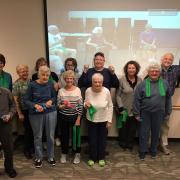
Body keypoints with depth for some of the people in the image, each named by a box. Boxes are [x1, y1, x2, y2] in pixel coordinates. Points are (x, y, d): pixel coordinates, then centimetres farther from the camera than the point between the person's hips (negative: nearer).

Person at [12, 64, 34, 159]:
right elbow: (15, 100, -9)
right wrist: (20, 113, -10)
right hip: (24, 110, -3)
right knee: (28, 130, 6)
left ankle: (32, 146, 33)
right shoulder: (16, 84, -8)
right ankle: (26, 150, 26)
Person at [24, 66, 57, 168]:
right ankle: (39, 158, 29)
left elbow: (55, 96, 11)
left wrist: (51, 101, -10)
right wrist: (35, 105, -22)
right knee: (38, 136, 10)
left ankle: (51, 157, 29)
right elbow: (26, 100, -6)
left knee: (51, 136, 9)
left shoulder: (50, 84, -2)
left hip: (51, 112, 2)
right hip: (36, 114, -1)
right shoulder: (32, 85, -8)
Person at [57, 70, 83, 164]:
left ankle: (77, 154, 30)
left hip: (75, 117, -1)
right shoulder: (61, 91, -4)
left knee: (76, 135, 10)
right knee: (64, 135, 13)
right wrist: (64, 106, -22)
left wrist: (78, 119, -7)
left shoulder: (77, 90, -6)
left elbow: (80, 106, -5)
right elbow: (58, 105, -1)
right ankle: (64, 154, 33)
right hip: (64, 117, 1)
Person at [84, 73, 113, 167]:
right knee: (92, 140, 12)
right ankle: (92, 158, 34)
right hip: (91, 119, 1)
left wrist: (109, 120, -6)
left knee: (102, 139, 15)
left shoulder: (106, 91, -18)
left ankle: (101, 158, 36)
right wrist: (86, 105, -23)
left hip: (103, 120, 0)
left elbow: (110, 106, -7)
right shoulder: (88, 91, -16)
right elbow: (85, 103, 2)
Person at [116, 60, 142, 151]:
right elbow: (118, 95, -6)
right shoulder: (122, 79, -9)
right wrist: (120, 106, -12)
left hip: (135, 109, 3)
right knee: (123, 127, 12)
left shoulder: (139, 80, 1)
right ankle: (123, 142, 33)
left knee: (133, 127, 13)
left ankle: (130, 143, 32)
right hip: (124, 109, -2)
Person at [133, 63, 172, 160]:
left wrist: (168, 112, 7)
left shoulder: (165, 83, 0)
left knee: (156, 132, 15)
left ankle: (153, 150, 34)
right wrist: (137, 114, -5)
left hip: (159, 113, 2)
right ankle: (142, 151, 25)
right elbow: (137, 100, -5)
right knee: (144, 132, 7)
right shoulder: (142, 84, -6)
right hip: (145, 113, -2)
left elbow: (168, 99, 7)